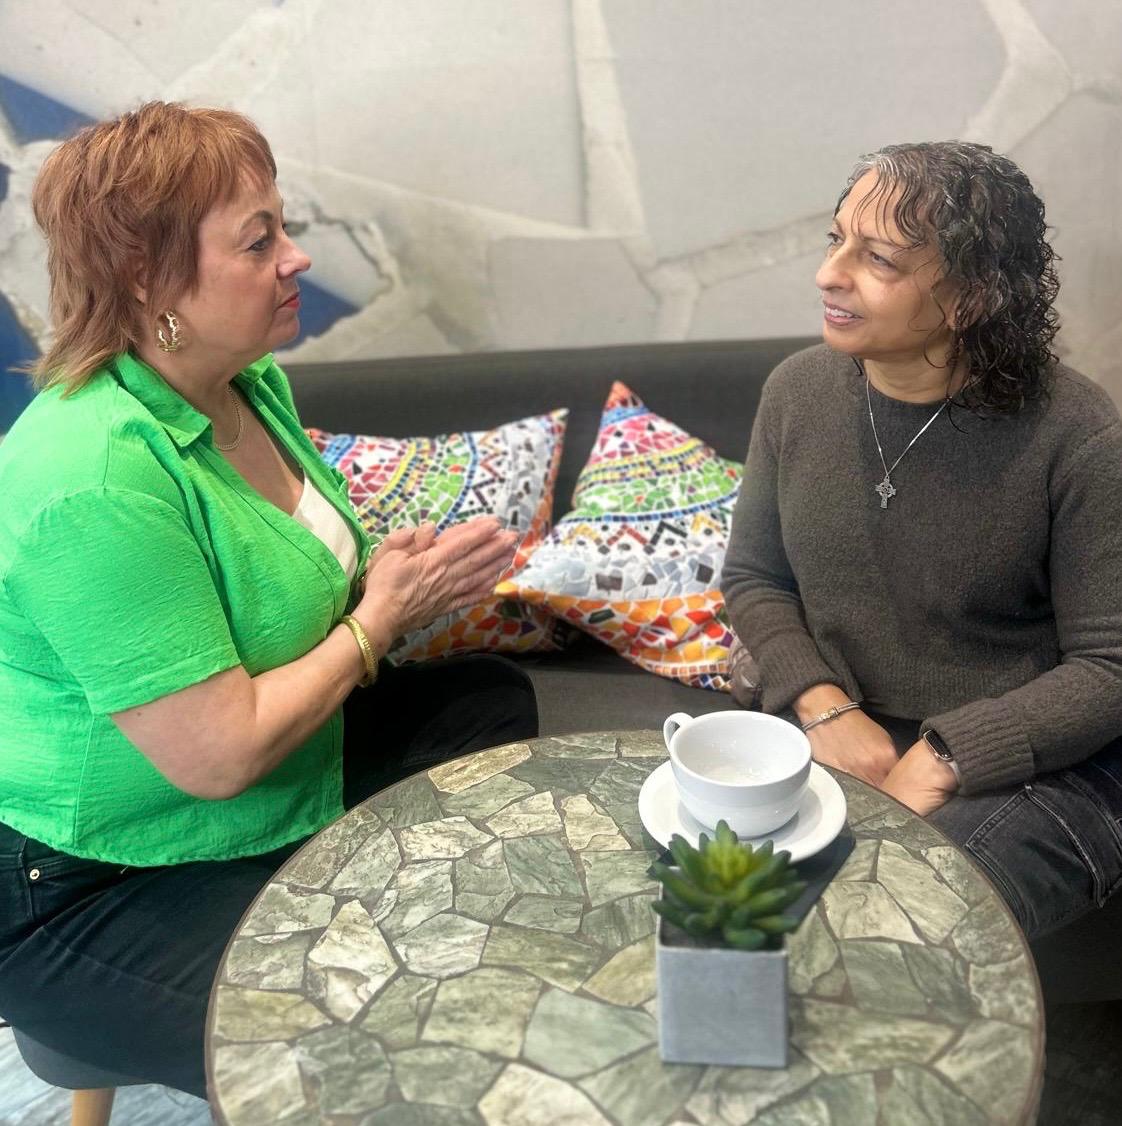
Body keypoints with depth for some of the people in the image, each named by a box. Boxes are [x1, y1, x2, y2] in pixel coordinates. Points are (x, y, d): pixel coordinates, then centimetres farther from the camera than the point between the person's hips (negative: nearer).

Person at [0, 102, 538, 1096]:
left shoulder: (252, 382, -2)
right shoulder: (96, 476, -30)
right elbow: (218, 754, -29)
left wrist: (388, 569, -6)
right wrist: (384, 612, -17)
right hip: (99, 890, -9)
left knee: (490, 696, 14)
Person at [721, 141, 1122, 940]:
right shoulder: (798, 390, -2)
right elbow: (755, 579, 7)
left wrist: (945, 758, -22)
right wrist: (824, 707, -10)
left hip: (1031, 766, -3)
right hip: (835, 738, 4)